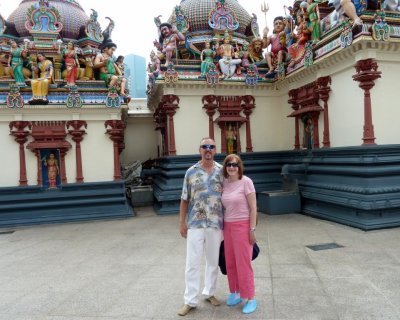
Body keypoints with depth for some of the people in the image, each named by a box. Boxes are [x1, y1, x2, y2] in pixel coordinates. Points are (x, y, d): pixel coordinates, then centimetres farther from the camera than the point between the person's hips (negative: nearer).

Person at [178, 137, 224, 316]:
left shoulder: (222, 171, 1)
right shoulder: (191, 172, -1)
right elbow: (185, 200, 2)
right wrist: (182, 223, 0)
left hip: (216, 224, 1)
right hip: (195, 224, -1)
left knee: (213, 261, 14)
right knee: (192, 263, 3)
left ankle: (209, 293, 33)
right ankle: (190, 300, 15)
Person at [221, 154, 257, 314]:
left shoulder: (246, 182, -12)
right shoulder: (225, 183, 4)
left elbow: (253, 207, -11)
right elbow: (225, 206, 10)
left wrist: (252, 230, -13)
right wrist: (224, 226, 10)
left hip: (242, 226, -5)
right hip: (228, 226, 5)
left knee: (243, 263, 1)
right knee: (231, 263, 12)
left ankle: (250, 298, 15)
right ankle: (235, 293, 30)